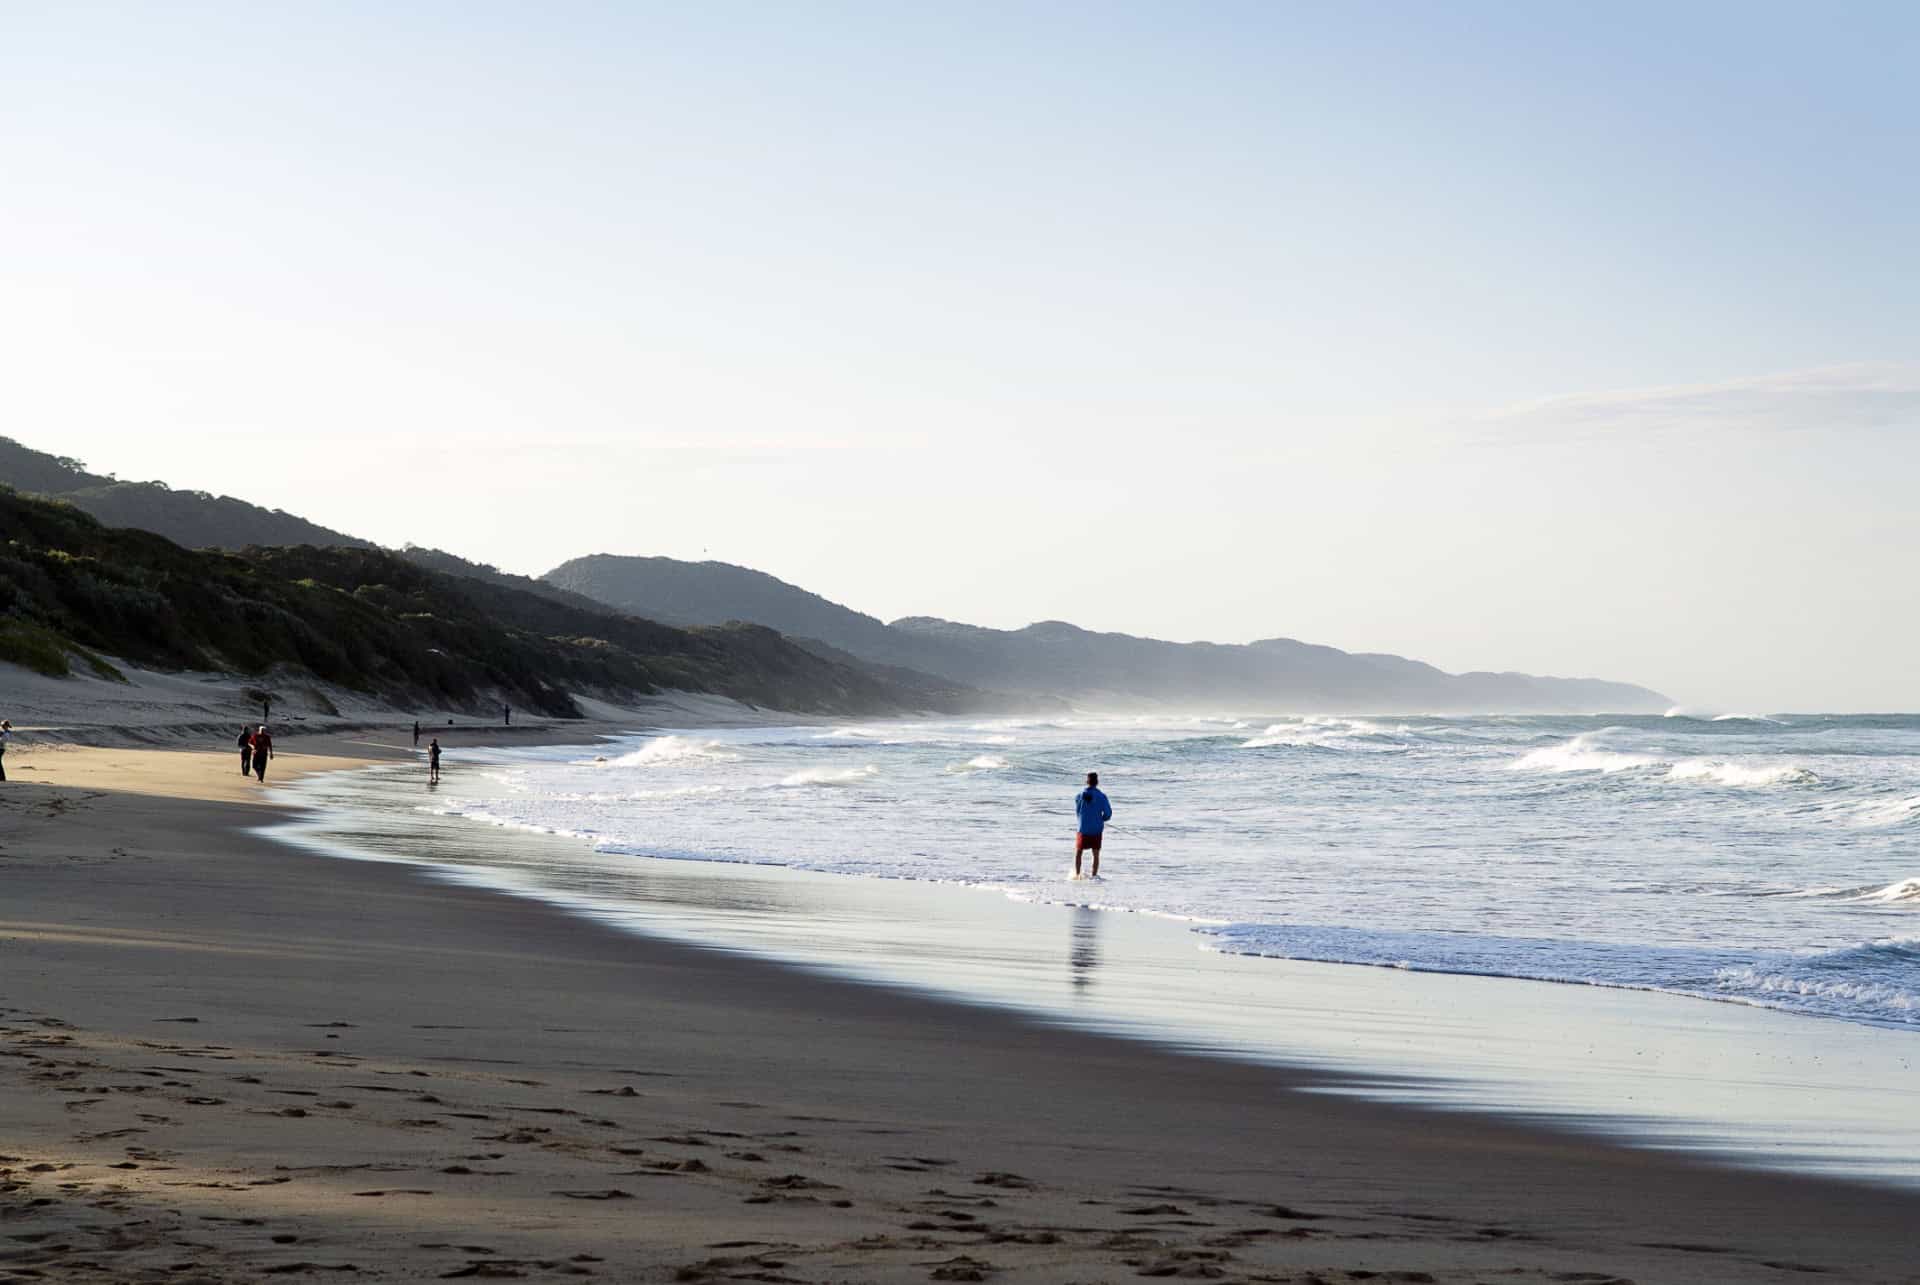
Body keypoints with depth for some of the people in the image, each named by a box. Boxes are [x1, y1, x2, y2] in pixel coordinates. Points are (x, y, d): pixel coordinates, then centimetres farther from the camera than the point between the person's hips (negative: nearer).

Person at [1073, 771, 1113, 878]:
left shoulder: (1079, 796, -5)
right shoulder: (1101, 797, -10)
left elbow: (1077, 812, 6)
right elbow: (1108, 814, -10)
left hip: (1083, 829, 1)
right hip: (1097, 830, -1)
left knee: (1078, 852, 16)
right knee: (1096, 854, 10)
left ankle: (1076, 874, 15)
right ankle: (1094, 875, 6)